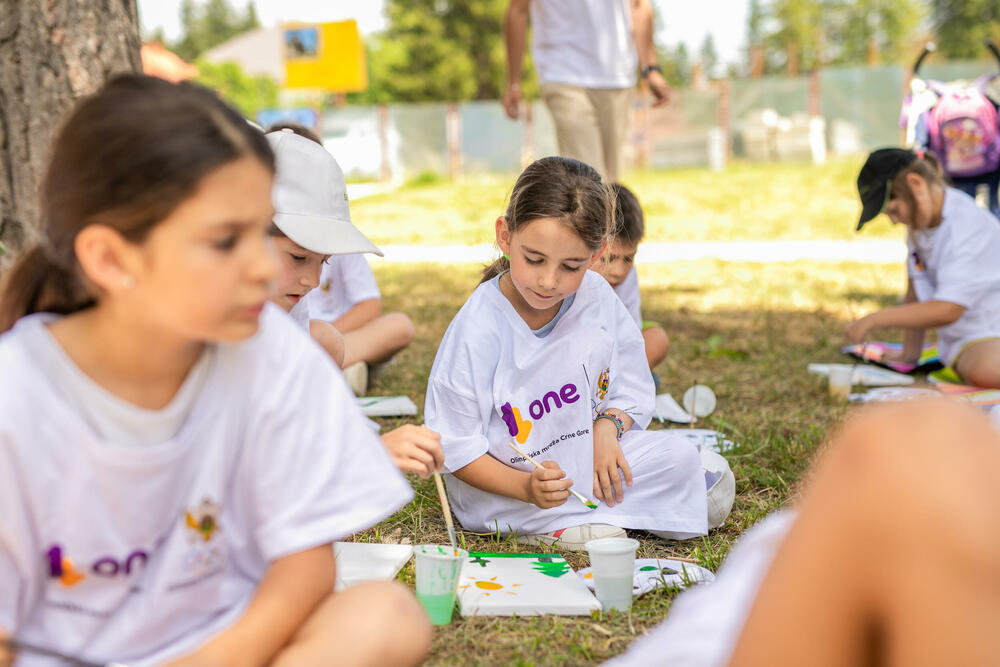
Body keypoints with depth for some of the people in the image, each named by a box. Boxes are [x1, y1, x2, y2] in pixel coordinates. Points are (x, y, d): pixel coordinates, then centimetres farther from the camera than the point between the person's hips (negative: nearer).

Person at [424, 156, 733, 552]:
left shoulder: (597, 298, -10)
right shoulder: (479, 329, -24)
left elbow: (632, 386, 4)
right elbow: (454, 445, -19)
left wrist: (608, 426, -19)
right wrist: (526, 488, -32)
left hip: (587, 457, 5)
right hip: (503, 482, -5)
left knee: (678, 456, -10)